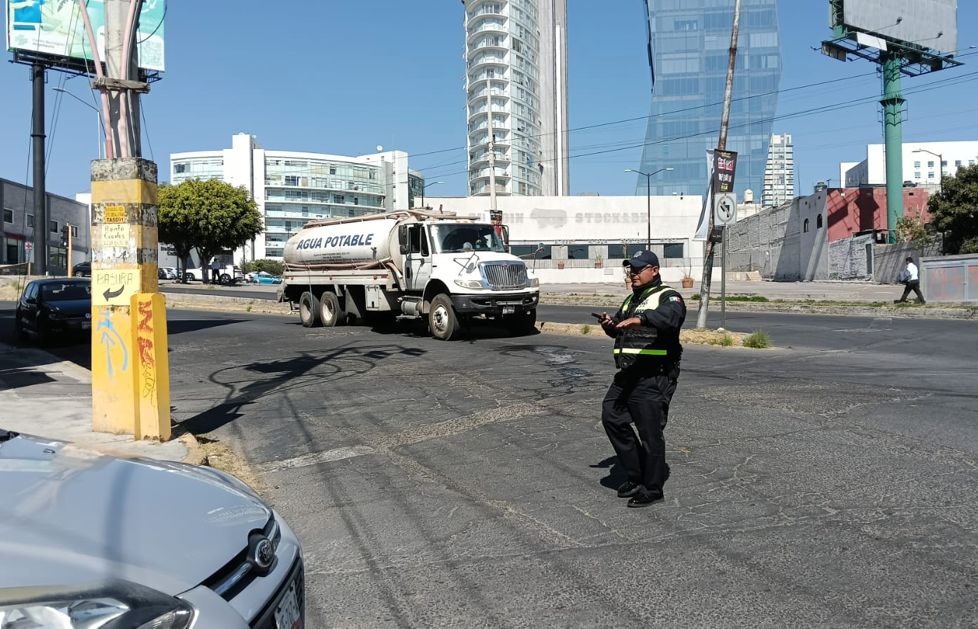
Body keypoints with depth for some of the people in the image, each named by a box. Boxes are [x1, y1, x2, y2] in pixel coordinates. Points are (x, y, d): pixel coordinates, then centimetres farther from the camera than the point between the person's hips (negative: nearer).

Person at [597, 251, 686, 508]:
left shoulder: (667, 297, -6)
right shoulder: (631, 300, 22)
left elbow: (670, 316, -30)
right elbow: (618, 330, 30)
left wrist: (640, 318, -47)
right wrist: (609, 325, 6)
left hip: (654, 377, -9)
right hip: (627, 375, 9)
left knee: (650, 432, -4)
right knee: (611, 416, 8)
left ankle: (652, 488, 10)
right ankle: (636, 475, 21)